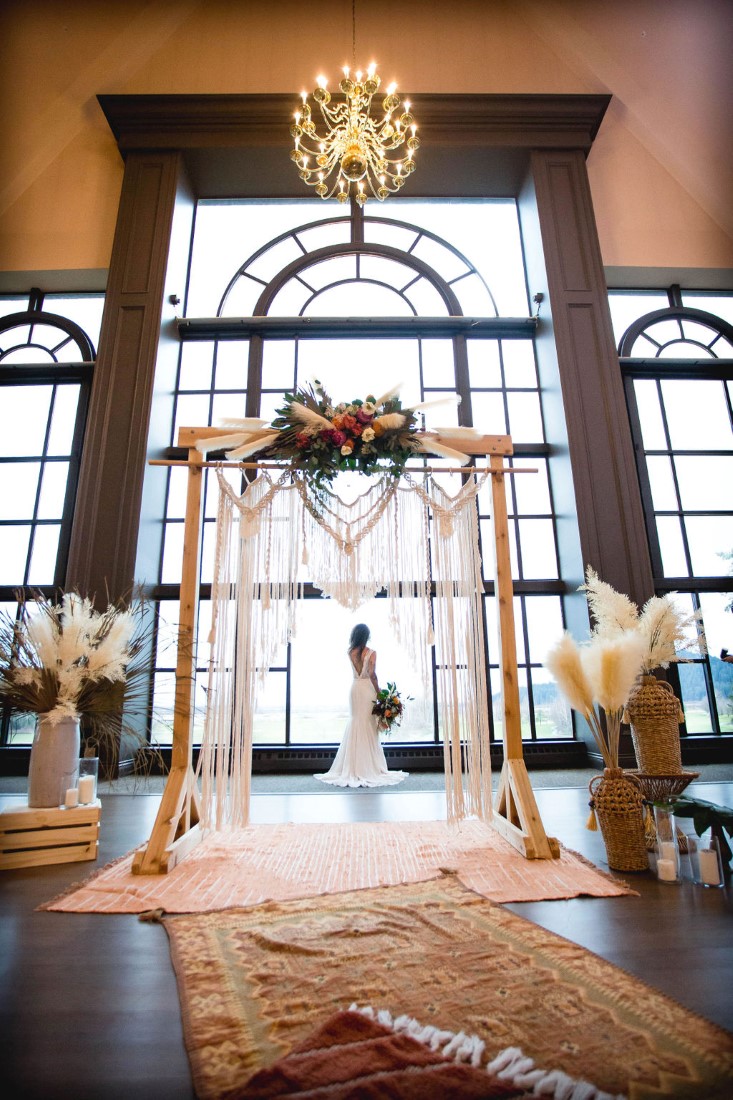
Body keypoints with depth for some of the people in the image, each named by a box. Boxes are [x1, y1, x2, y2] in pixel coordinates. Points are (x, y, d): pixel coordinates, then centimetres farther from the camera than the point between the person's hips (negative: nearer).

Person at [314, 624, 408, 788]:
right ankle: (370, 767, 9)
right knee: (369, 726, 3)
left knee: (355, 723, 11)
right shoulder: (371, 653, -10)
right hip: (367, 688, -4)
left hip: (355, 688, 4)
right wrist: (379, 691, -10)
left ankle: (354, 767, 14)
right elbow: (372, 674, -18)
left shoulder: (350, 652, 3)